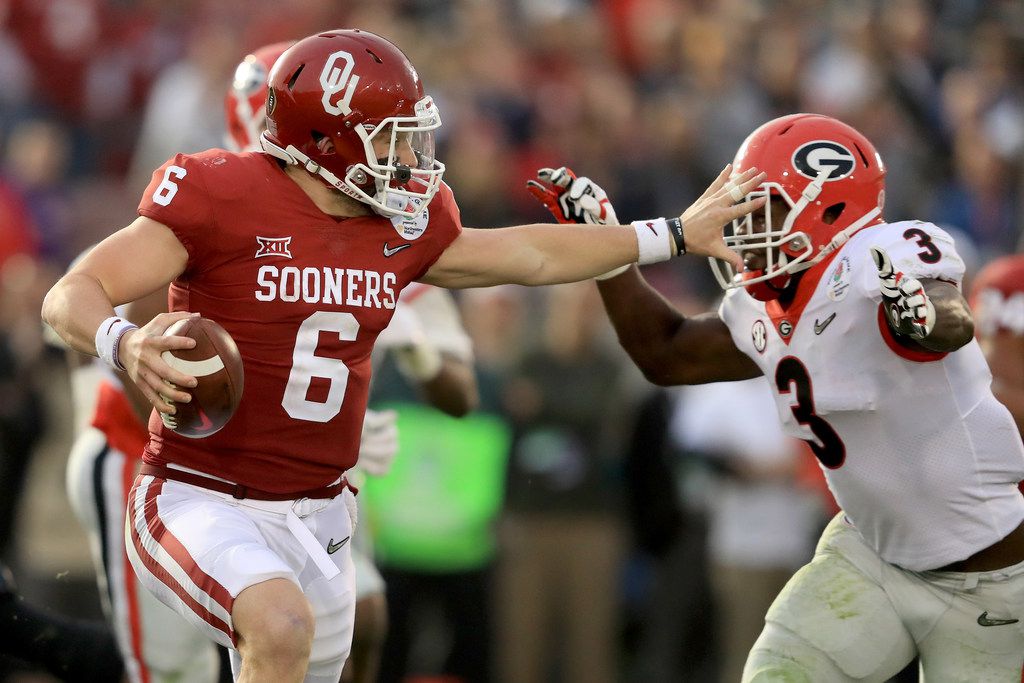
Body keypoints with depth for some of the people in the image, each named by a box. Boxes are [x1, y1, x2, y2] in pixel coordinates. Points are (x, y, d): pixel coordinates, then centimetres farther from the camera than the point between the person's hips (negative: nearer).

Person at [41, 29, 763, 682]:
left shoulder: (403, 224, 4)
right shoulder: (223, 201, -16)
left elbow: (528, 257, 21)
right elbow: (71, 297, -18)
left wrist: (675, 236, 25)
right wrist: (127, 345, -41)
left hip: (316, 514, 7)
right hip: (202, 499, -7)